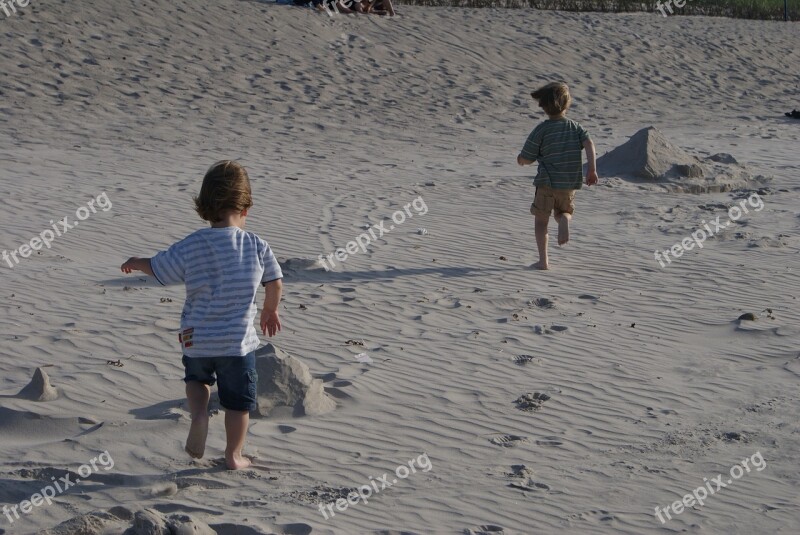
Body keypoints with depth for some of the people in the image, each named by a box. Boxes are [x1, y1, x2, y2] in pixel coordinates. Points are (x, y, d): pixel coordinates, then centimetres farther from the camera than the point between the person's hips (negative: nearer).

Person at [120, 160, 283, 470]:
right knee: (238, 399, 14)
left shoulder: (190, 247, -9)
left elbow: (157, 268, 3)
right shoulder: (257, 246, -7)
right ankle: (233, 455, 22)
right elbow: (275, 284, 4)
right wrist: (270, 311, 24)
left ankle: (198, 413, 5)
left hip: (197, 339, 1)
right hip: (239, 341, -1)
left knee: (197, 378, 30)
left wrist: (134, 263, 26)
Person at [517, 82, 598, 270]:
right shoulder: (575, 127, 6)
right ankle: (565, 220, -13)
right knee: (564, 212, 25)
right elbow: (589, 143, -12)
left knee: (541, 220, 10)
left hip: (547, 181, -3)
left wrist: (520, 159, 22)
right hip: (570, 183, 3)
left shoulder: (541, 130, -4)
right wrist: (592, 169, -17)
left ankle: (543, 260, 3)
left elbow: (526, 159, -1)